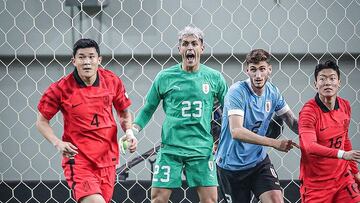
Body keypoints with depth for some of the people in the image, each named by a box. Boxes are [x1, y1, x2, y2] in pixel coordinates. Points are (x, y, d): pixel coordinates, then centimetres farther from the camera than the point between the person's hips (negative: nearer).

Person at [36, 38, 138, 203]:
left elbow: (124, 112, 16)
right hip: (77, 160, -4)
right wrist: (58, 143, -14)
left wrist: (129, 131, -3)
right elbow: (42, 121, 2)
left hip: (107, 160, 4)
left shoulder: (112, 81, 0)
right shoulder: (61, 88, -9)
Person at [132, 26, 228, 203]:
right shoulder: (164, 77, 2)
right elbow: (148, 109, 10)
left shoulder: (214, 78, 3)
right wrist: (133, 131, -3)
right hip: (170, 148, 0)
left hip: (202, 149, 1)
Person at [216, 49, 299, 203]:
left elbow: (293, 122, 13)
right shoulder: (237, 92, -21)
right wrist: (274, 143, -36)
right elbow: (236, 132, -33)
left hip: (258, 160, 4)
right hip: (232, 165, -4)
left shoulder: (273, 92, -1)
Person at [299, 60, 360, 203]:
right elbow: (309, 146, -32)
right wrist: (343, 154, -42)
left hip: (343, 178, 5)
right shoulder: (309, 111, -17)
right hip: (315, 183, -5)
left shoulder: (345, 106, 3)